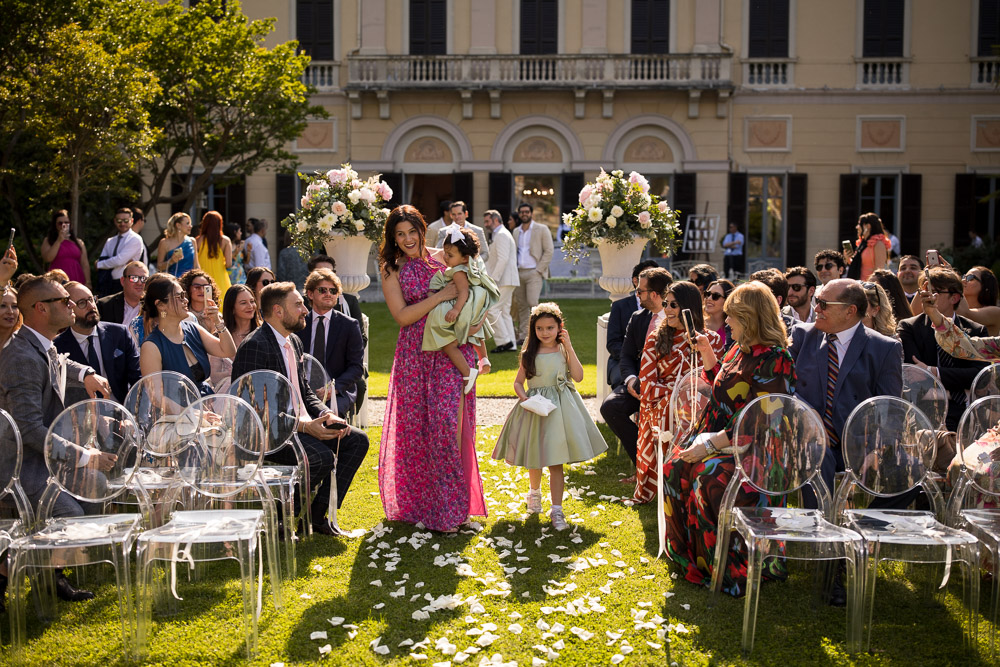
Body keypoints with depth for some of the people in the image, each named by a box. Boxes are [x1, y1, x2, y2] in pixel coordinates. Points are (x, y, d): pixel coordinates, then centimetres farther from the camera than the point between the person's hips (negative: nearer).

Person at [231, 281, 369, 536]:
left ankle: (318, 513, 2)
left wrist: (327, 415, -1)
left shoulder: (294, 342, 15)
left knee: (357, 440, -1)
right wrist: (304, 426, -25)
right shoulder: (255, 346, -16)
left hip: (302, 423, 10)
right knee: (323, 457, -29)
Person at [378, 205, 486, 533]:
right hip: (415, 354, 0)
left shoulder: (442, 257, 9)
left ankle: (448, 509, 0)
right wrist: (440, 297, -15)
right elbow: (402, 316, -6)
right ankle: (416, 502, 22)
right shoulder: (391, 270, 4)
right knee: (414, 423, 3)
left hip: (451, 350, 0)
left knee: (448, 420, -9)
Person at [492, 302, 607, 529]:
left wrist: (568, 347, -10)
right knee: (534, 459, 15)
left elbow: (578, 376, -9)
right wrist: (524, 399, -13)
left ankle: (556, 510, 0)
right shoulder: (529, 354, 2)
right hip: (535, 408, 1)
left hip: (560, 408, -1)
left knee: (555, 462, -5)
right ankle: (534, 491, 45)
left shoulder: (563, 350, 2)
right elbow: (518, 383, 7)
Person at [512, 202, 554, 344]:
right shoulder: (516, 231, 16)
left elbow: (549, 250, -4)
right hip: (518, 273, 5)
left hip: (534, 273, -5)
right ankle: (522, 336, 7)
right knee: (521, 305, 4)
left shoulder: (542, 229, 0)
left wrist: (539, 269, -10)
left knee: (532, 303, -16)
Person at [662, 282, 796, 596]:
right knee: (677, 467, -6)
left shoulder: (774, 360, -18)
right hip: (720, 437, 10)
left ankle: (730, 568, -14)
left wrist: (712, 443, -24)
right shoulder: (742, 349, 10)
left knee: (710, 476, -31)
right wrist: (706, 351, 18)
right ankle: (691, 554, 6)